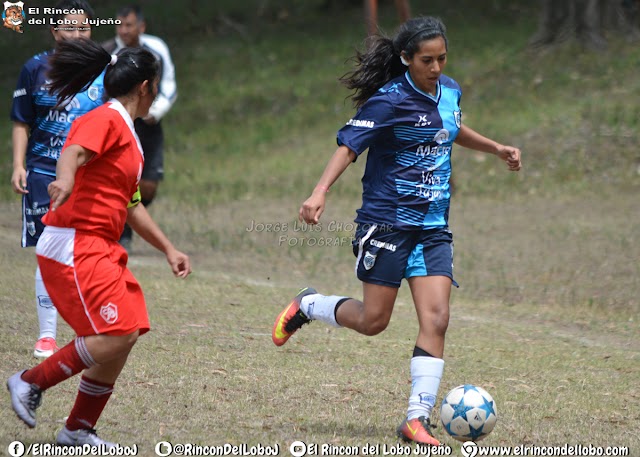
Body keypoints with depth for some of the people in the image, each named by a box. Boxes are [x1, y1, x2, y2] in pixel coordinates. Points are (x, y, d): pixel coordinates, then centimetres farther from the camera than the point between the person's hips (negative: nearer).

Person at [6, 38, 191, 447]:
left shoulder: (129, 134, 20)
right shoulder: (107, 119, -9)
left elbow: (131, 205, 30)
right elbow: (74, 151, -31)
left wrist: (168, 249, 32)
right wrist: (65, 181, -52)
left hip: (101, 250, 10)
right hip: (73, 246, -10)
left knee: (126, 335, 4)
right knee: (114, 336, -18)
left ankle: (79, 430, 11)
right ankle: (30, 382, -5)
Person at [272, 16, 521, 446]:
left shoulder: (450, 91, 8)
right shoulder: (390, 100, -14)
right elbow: (349, 145, -20)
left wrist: (495, 147, 30)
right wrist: (320, 193, -33)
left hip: (434, 227, 6)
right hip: (388, 221, -6)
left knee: (436, 319, -8)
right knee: (373, 321, -2)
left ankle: (416, 419, -6)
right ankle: (307, 306, 27)